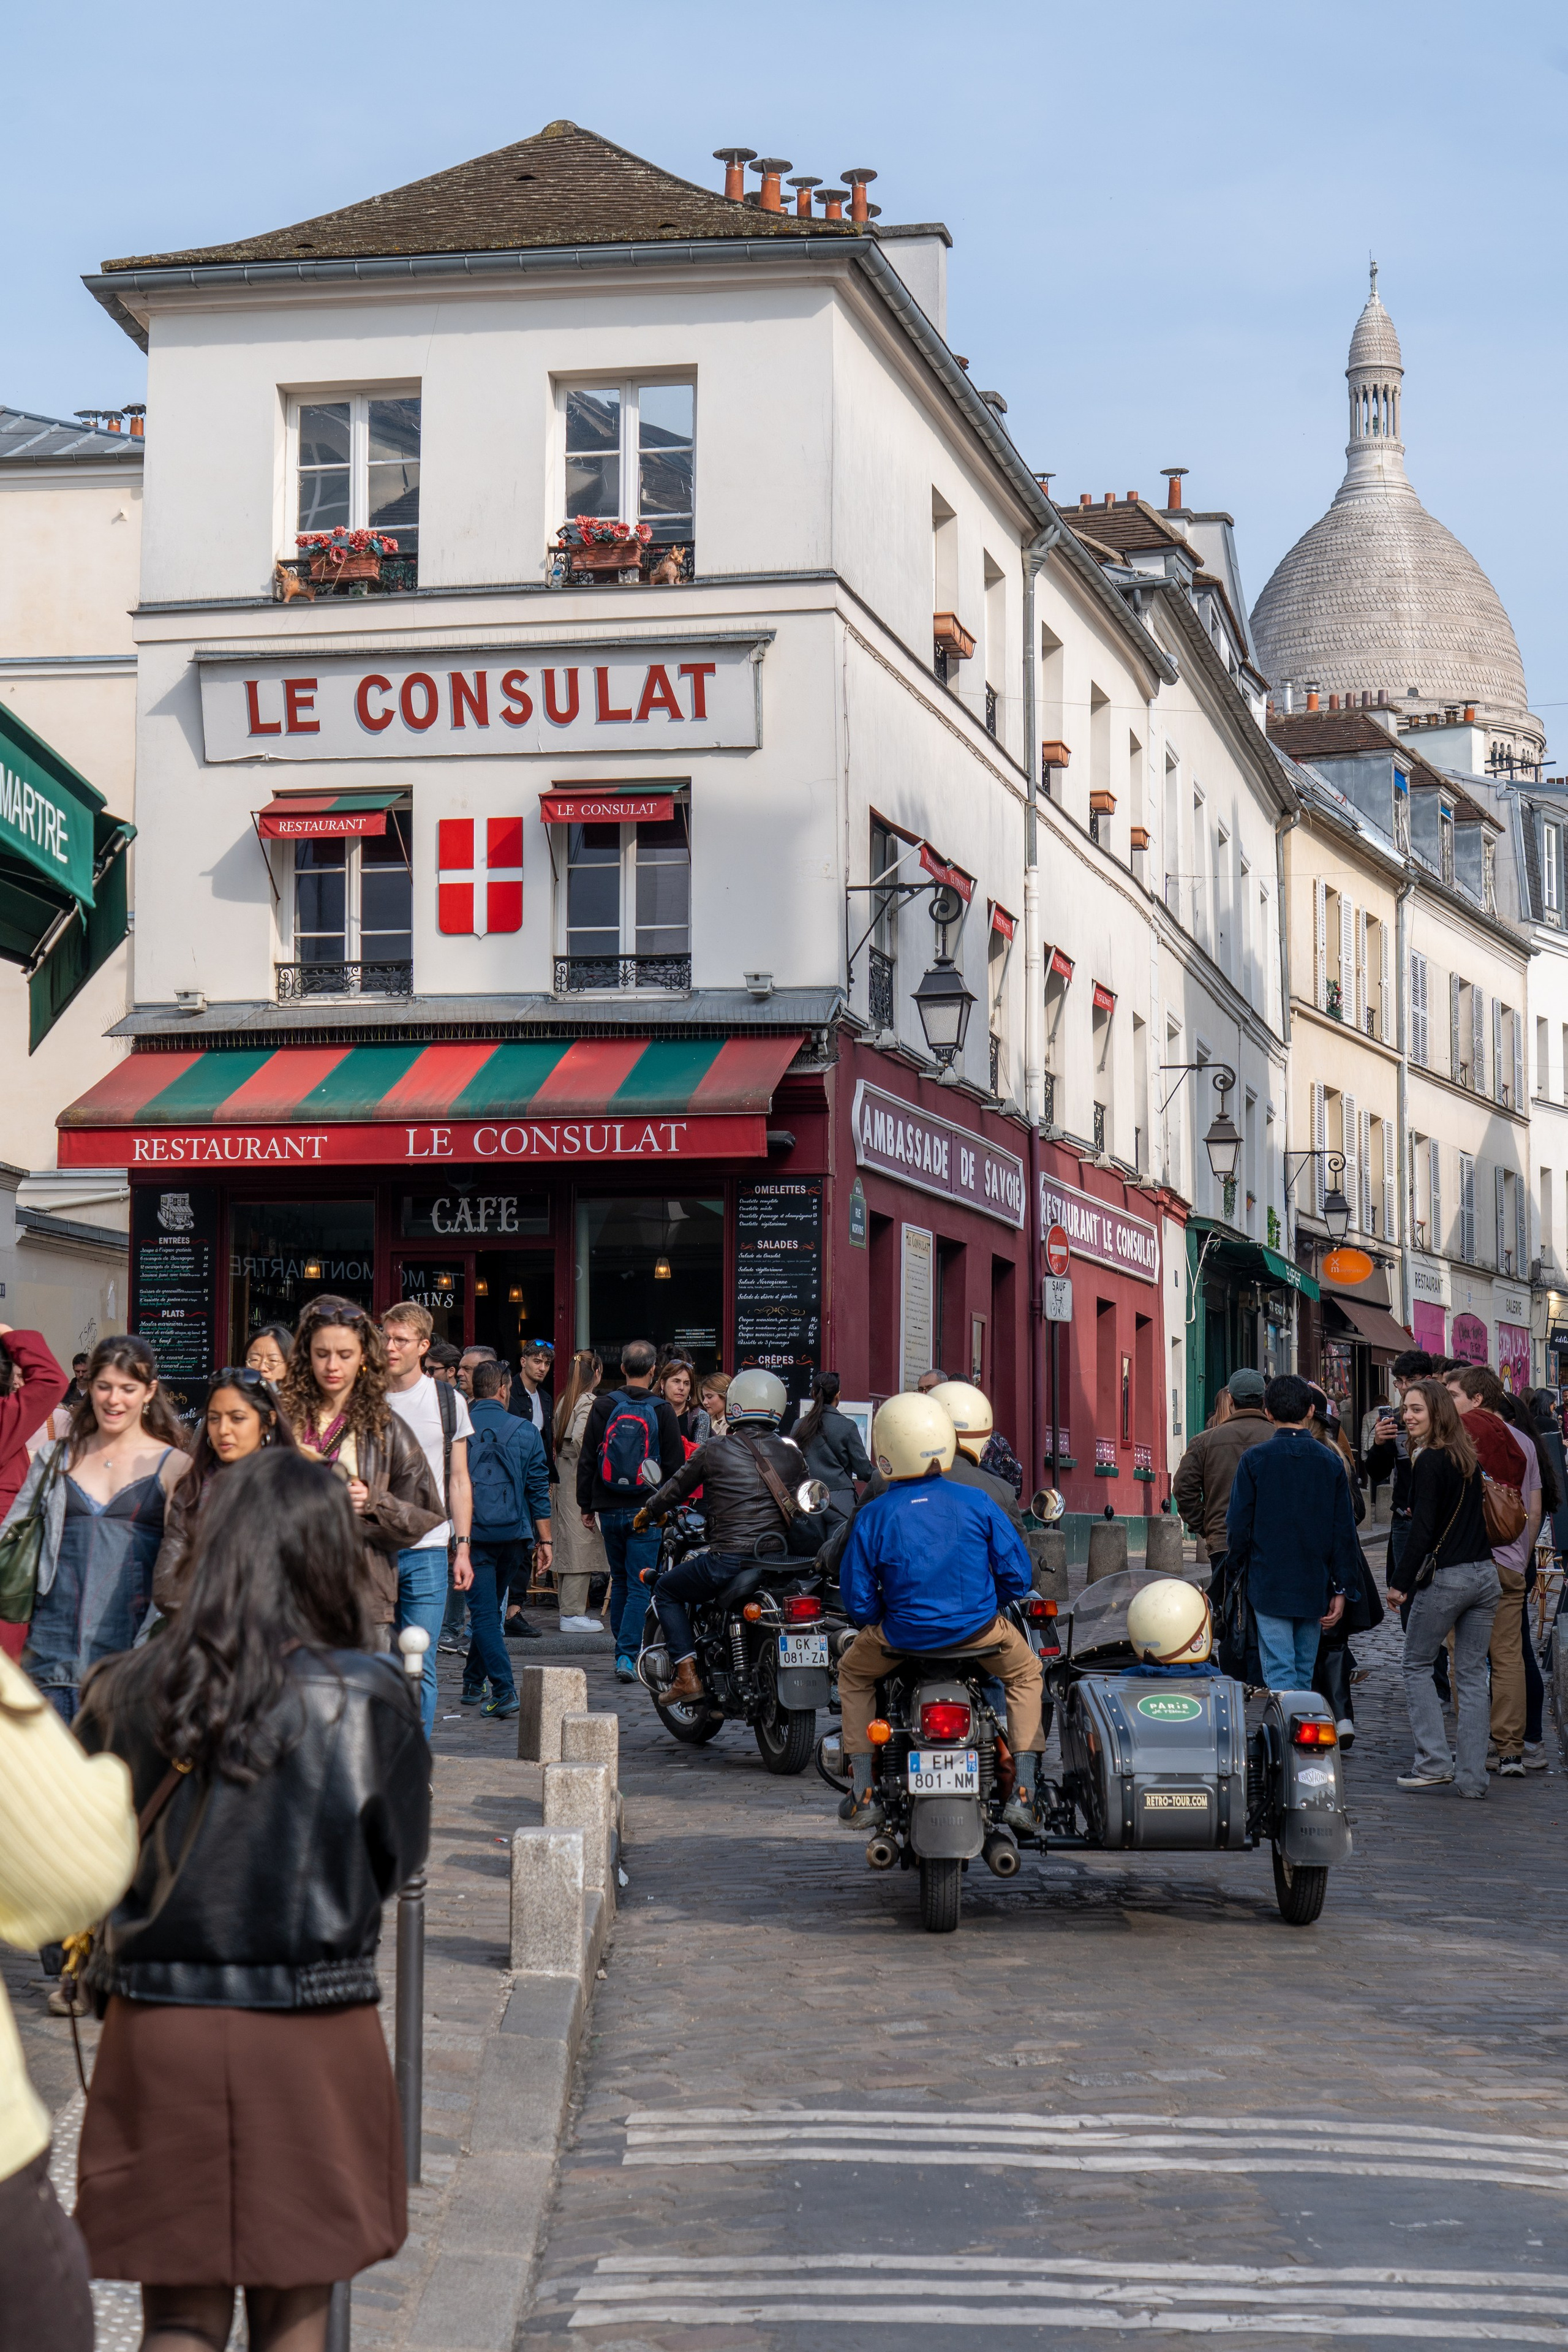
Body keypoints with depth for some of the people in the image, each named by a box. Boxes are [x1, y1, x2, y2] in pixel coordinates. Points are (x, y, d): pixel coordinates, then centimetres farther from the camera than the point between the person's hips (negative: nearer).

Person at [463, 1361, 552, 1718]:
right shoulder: (525, 1430, 0)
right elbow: (539, 1488, 1)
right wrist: (545, 1540, 7)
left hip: (474, 1534, -2)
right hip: (513, 1534, 2)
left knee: (484, 1614, -3)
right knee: (490, 1610, 19)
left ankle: (504, 1691, -15)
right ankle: (473, 1683, 28)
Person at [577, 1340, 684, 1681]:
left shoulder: (604, 1406, 1)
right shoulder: (661, 1411, -5)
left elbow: (587, 1459, 4)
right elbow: (675, 1464, -2)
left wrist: (586, 1505, 12)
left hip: (609, 1510, 3)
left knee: (619, 1581, 17)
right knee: (639, 1585, -2)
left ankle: (622, 1649, 23)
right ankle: (627, 1655, -12)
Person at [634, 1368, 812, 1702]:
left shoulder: (714, 1450, -1)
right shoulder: (791, 1452, 8)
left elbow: (677, 1488, 11)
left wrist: (648, 1512, 30)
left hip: (728, 1558, -5)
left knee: (667, 1590, 19)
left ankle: (687, 1674, 5)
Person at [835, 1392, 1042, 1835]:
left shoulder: (873, 1517, -9)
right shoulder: (976, 1503, -7)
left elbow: (857, 1600, -4)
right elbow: (1016, 1574, -2)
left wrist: (877, 1618, 18)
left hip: (902, 1635, 0)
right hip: (978, 1629, 0)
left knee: (853, 1673, 30)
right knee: (1025, 1672, 30)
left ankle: (863, 1796, 24)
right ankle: (1023, 1793, 17)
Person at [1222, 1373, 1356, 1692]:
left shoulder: (1254, 1460, -6)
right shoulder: (1331, 1462, 2)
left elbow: (1238, 1526, -3)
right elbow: (1344, 1532, 3)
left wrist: (1233, 1578, 10)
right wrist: (1341, 1590, 7)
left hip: (1269, 1586, -3)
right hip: (1315, 1588, 3)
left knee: (1279, 1675, -5)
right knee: (1304, 1673, 14)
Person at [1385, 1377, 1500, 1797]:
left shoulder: (1429, 1462, -11)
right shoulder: (1467, 1457, 12)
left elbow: (1423, 1529, -15)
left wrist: (1401, 1584, -10)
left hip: (1446, 1578, -7)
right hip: (1485, 1575, 7)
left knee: (1415, 1665, 8)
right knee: (1472, 1674, 9)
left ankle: (1435, 1762, 1)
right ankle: (1472, 1777, 8)